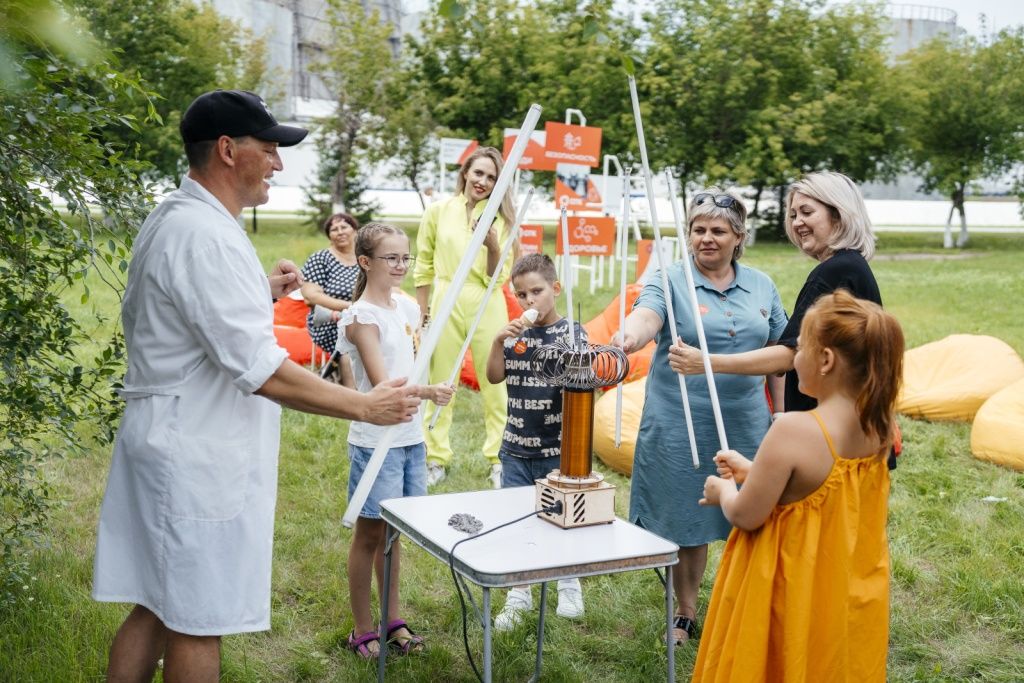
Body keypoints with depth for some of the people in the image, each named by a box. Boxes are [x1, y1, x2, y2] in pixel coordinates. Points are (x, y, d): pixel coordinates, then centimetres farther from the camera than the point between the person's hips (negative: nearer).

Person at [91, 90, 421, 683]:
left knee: (155, 609, 17)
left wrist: (263, 294, 13)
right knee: (198, 625, 3)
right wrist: (367, 407, -18)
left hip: (173, 445, 10)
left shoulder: (174, 219, 12)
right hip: (198, 456, -10)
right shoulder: (204, 235, -21)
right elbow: (261, 372, -26)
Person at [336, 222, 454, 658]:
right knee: (370, 534, 5)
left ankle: (392, 620, 28)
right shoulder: (362, 317, -14)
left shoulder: (407, 307, 7)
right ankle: (363, 630, 17)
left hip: (410, 437, 7)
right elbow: (382, 384, -22)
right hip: (376, 440, -7)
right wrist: (427, 392, -38)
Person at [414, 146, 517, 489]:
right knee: (440, 383, 6)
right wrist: (423, 314, 7)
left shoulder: (501, 219, 3)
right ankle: (436, 459, 18)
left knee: (495, 384, 2)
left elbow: (496, 279, -2)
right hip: (445, 304, 0)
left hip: (486, 307, 0)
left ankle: (499, 460, 15)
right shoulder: (438, 211, 3)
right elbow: (423, 268, 9)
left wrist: (492, 246, -19)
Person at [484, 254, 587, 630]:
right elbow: (494, 377, 0)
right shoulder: (516, 332, 5)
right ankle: (518, 596, 22)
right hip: (516, 446, 4)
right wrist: (499, 341, -13)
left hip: (558, 448, -3)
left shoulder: (572, 333, -6)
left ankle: (569, 586, 32)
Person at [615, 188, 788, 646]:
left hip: (746, 425, 3)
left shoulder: (761, 286, 9)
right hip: (682, 424, -3)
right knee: (685, 523, 6)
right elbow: (645, 317, -24)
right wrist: (626, 341, -46)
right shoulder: (671, 281, -3)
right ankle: (686, 614, 25)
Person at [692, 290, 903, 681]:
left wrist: (723, 491, 0)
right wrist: (753, 471, 12)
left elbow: (746, 516, -21)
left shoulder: (794, 430, -29)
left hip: (796, 594, -6)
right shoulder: (879, 428, -8)